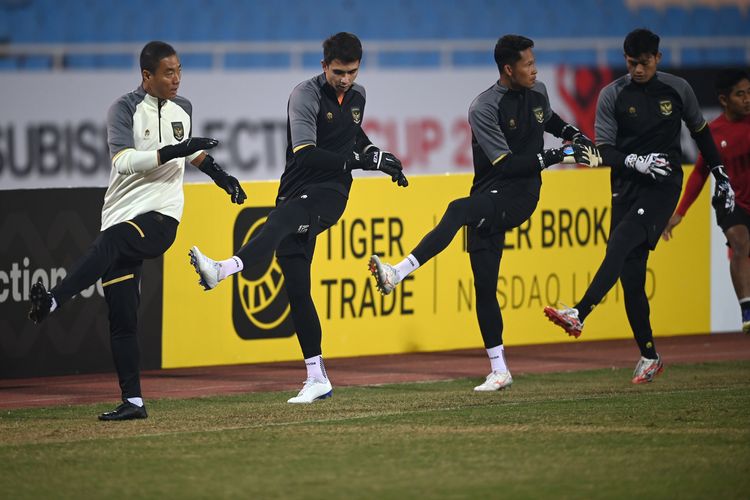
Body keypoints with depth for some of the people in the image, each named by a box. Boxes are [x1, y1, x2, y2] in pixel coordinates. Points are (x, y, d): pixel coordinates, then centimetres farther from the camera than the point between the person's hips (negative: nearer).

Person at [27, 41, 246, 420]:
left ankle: (52, 302, -52)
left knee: (109, 244, -35)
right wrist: (174, 151, -25)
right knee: (121, 320, -2)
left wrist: (219, 174, 25)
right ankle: (133, 402, 5)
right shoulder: (125, 110, -2)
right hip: (121, 216, 0)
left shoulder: (183, 108, 13)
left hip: (161, 218, 0)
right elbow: (124, 161, -18)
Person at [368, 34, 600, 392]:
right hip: (490, 198, 0)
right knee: (484, 286, 1)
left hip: (521, 198, 0)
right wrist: (556, 156, -22)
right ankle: (499, 370, 13)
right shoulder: (484, 109, -11)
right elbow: (506, 165, -18)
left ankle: (399, 273, -40)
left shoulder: (537, 92, 6)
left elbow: (549, 119, 32)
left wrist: (576, 136, 15)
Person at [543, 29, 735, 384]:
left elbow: (700, 130, 19)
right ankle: (649, 357, 10)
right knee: (630, 274, -1)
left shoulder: (678, 89, 4)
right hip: (627, 186, 2)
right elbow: (604, 151, -1)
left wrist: (720, 174, 20)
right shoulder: (612, 96, 2)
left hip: (664, 185, -2)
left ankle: (579, 315, -40)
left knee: (621, 244, -27)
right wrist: (636, 162, -19)